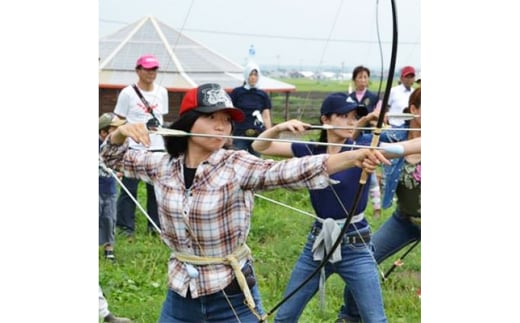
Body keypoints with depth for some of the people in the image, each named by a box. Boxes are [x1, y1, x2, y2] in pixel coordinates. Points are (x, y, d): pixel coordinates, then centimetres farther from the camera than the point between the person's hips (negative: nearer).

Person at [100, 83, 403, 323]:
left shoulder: (237, 165, -14)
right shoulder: (164, 165, -1)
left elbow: (290, 171, -30)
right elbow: (114, 156, 14)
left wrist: (354, 157, -45)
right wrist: (123, 131, -9)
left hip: (232, 297, -3)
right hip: (181, 294, 4)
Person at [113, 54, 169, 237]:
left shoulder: (162, 92, 8)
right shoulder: (128, 93, -5)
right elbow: (119, 120, -2)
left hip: (157, 147, 4)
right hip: (134, 148, -4)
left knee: (156, 188, 8)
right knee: (129, 189, 1)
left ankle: (155, 225, 20)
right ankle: (126, 226, 10)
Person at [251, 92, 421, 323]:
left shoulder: (365, 145, -10)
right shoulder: (311, 150, 0)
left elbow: (405, 147, -27)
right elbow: (260, 147, 1)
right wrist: (280, 128, -17)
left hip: (355, 246, -3)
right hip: (318, 241, 4)